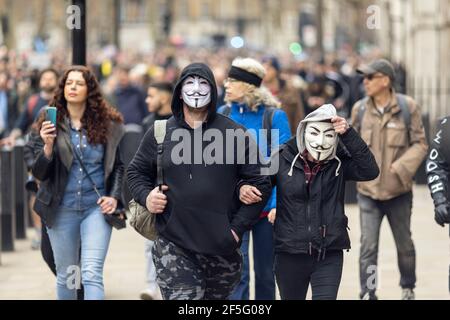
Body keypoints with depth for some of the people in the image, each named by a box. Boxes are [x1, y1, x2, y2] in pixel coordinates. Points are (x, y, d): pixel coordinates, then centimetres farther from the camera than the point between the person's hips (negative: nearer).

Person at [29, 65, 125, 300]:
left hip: (96, 207, -1)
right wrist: (48, 146, -22)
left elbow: (120, 165, 10)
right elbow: (39, 173, -4)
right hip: (62, 210, 2)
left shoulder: (109, 124, -1)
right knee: (66, 276, 13)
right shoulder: (49, 125, -1)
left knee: (92, 274, -13)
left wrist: (114, 196, -3)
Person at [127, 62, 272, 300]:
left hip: (222, 248, 1)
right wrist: (145, 196, -3)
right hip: (174, 247, -1)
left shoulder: (236, 135, 1)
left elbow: (260, 184, 3)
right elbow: (136, 172, 18)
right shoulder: (160, 133, 5)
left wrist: (238, 228, -3)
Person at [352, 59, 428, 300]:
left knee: (404, 243, 15)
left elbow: (419, 144, -4)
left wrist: (401, 168, -16)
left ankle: (408, 288, 36)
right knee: (368, 245, -8)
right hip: (368, 190, 1)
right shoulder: (360, 108, 1)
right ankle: (367, 294, -4)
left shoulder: (407, 107, -6)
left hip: (398, 190, -1)